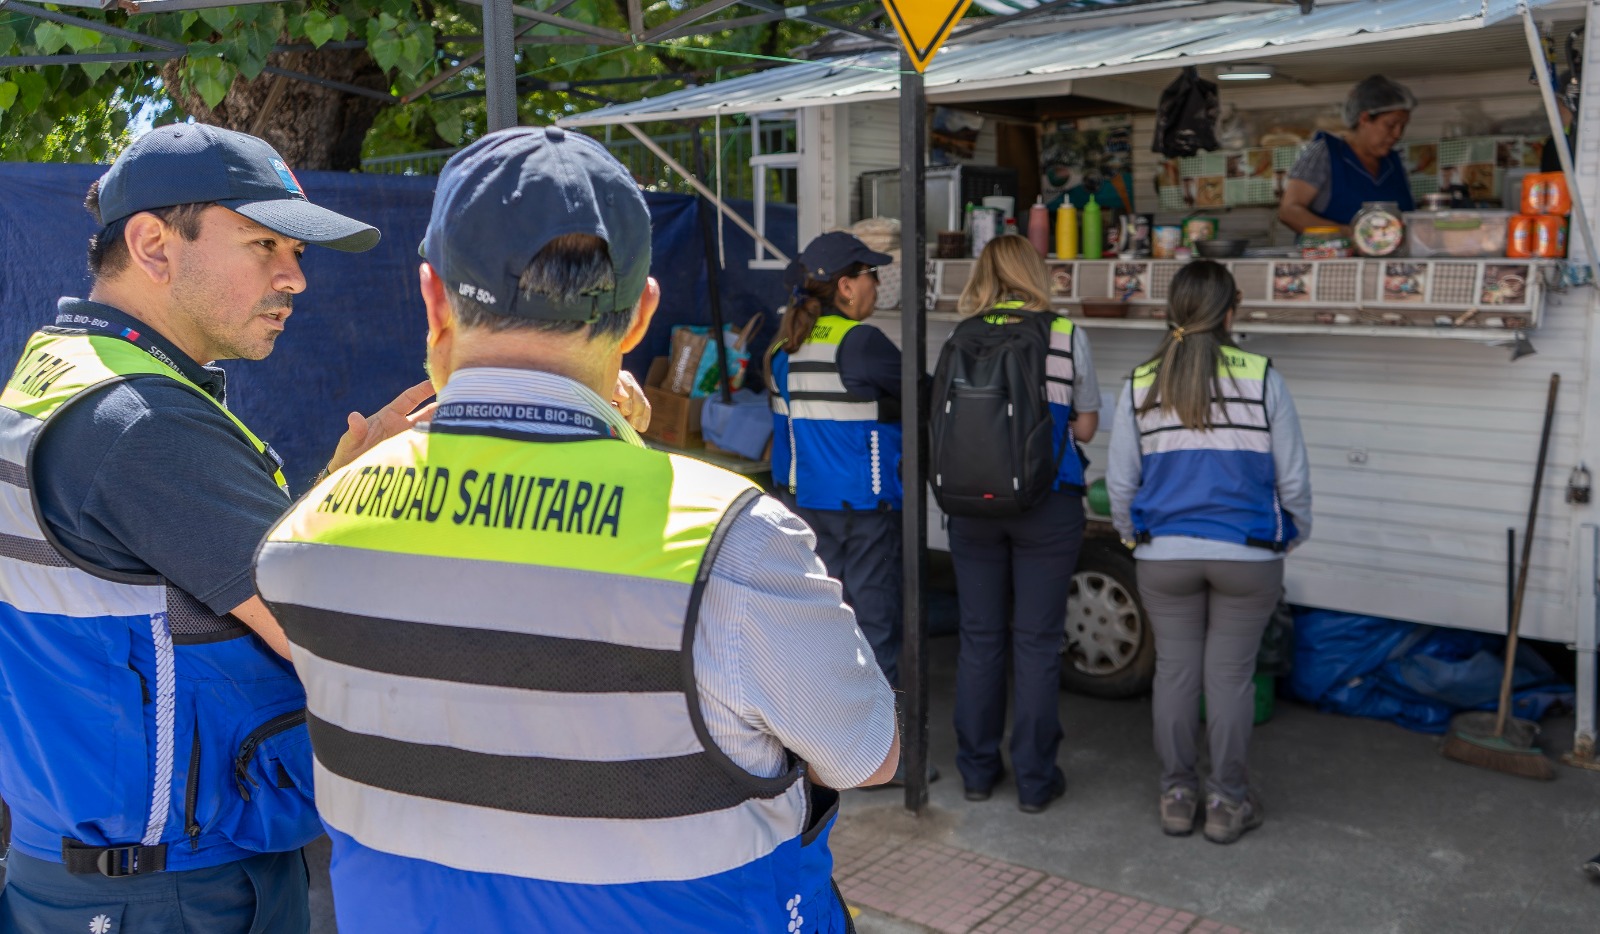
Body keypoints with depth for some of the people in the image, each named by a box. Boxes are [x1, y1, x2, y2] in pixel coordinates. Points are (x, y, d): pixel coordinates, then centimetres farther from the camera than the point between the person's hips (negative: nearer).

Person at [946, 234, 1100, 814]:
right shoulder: (1067, 337, -3)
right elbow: (1085, 427, 3)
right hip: (1047, 502, -2)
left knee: (979, 637, 11)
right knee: (1035, 641, 5)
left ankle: (977, 771, 21)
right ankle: (1035, 780, 13)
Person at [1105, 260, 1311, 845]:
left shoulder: (1140, 383, -2)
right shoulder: (1261, 379, -7)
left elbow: (1120, 480, 4)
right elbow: (1292, 476, -1)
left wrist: (1133, 536, 21)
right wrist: (1295, 533, 16)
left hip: (1164, 555, 2)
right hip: (1247, 555, -1)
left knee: (1175, 671, 10)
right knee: (1230, 675, 7)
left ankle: (1177, 794, 20)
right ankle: (1228, 801, 17)